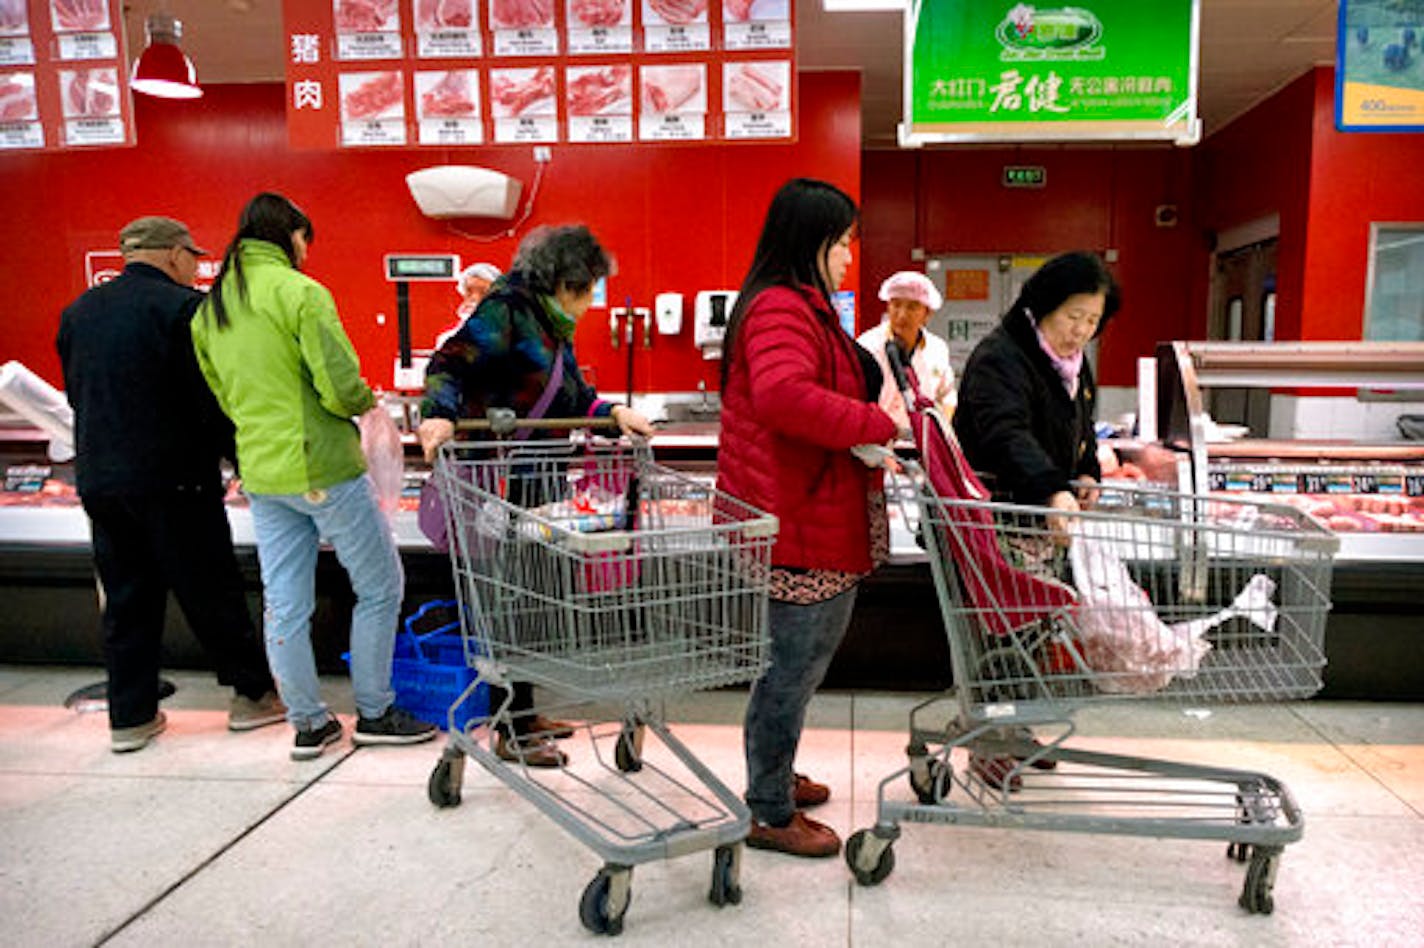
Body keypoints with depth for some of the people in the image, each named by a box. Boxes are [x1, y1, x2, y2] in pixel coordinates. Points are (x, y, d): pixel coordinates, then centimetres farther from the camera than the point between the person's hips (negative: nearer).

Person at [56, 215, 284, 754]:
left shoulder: (78, 312, 13)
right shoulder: (182, 307, -10)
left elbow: (76, 396, 18)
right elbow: (213, 400, -13)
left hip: (98, 479, 7)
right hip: (173, 477, -6)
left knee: (125, 598, 12)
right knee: (212, 591, 4)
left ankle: (130, 716, 18)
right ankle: (252, 694, 14)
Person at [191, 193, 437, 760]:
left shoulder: (209, 308, 12)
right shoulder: (299, 292, -12)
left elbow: (224, 394, 19)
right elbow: (341, 386, -19)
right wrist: (366, 401, 1)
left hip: (259, 473, 8)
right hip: (322, 468, -7)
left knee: (284, 606, 11)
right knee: (379, 587, 7)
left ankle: (308, 725, 21)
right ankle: (374, 713, 16)